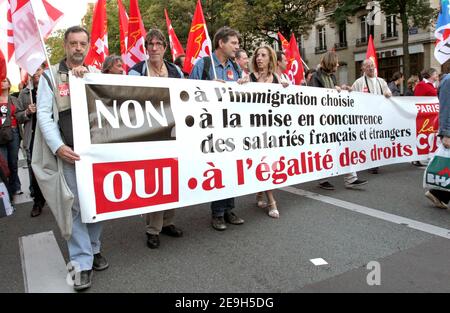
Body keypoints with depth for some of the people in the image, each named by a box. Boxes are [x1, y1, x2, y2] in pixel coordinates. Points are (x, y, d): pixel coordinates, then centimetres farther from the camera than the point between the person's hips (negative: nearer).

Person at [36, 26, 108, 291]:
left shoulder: (96, 74, 13)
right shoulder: (50, 76, 5)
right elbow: (44, 114, -2)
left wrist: (87, 76, -11)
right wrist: (58, 147, -15)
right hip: (71, 151, -3)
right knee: (77, 205, -3)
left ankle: (93, 248, 27)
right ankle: (82, 263, 6)